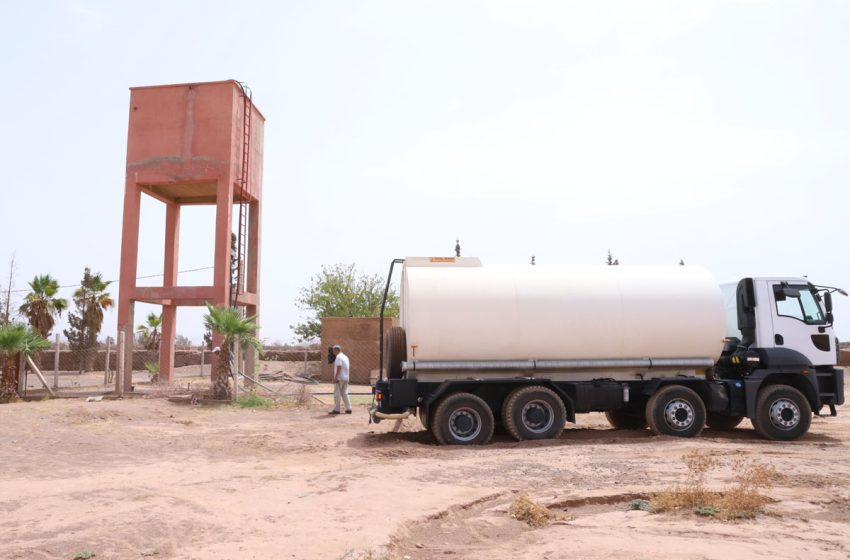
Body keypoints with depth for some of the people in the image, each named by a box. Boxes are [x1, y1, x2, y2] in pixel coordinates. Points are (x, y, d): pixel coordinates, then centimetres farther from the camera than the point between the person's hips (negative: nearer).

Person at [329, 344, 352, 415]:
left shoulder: (338, 357, -11)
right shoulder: (345, 357, 17)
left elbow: (339, 368, -20)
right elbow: (349, 364, 18)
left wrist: (335, 377, -22)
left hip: (339, 378, -9)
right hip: (346, 378, 9)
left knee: (337, 394, -3)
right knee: (344, 393, 10)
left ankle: (336, 409, -2)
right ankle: (348, 409, 7)